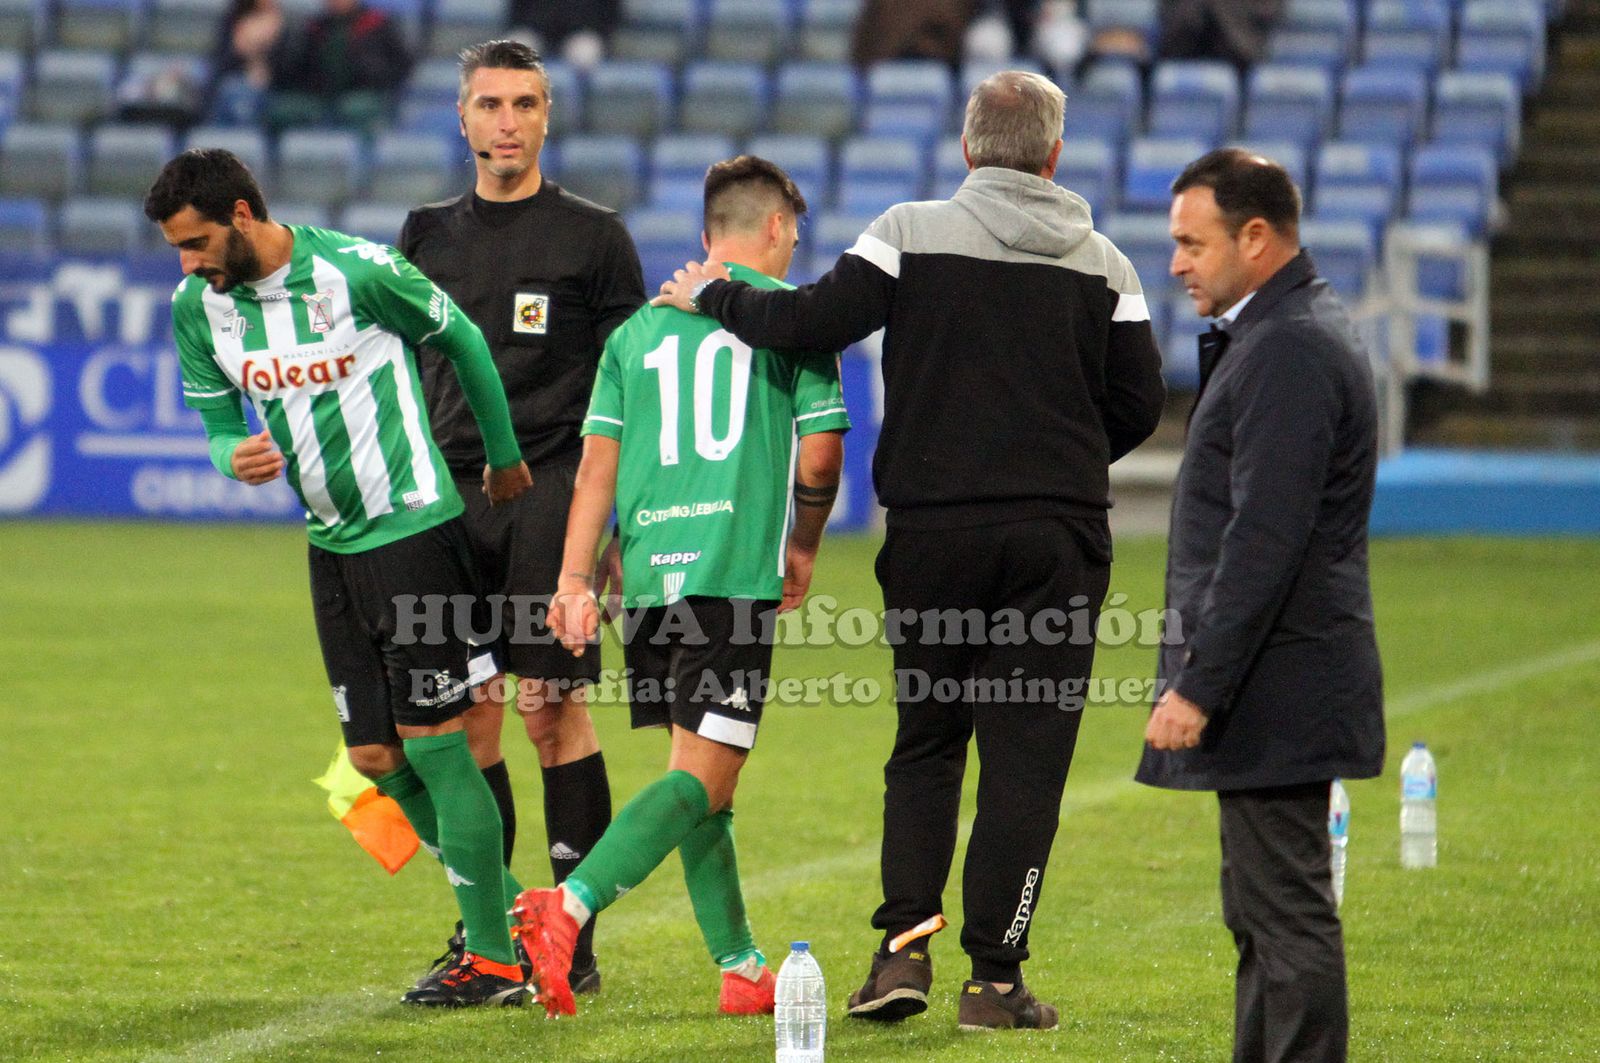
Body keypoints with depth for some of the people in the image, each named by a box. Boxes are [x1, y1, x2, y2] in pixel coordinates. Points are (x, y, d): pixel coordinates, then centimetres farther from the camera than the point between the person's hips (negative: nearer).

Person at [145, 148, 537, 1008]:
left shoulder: (360, 272, -17)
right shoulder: (197, 309, 1)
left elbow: (462, 340, -2)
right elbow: (222, 428, 10)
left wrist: (505, 459, 9)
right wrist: (239, 458, -15)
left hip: (413, 525, -7)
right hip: (332, 544, 7)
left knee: (431, 742, -9)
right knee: (376, 758, 5)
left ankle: (498, 959, -2)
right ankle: (508, 905, 22)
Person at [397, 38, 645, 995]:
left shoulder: (593, 236, 3)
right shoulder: (429, 235, 14)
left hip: (552, 492, -4)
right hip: (451, 496, 4)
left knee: (552, 706, -8)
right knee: (466, 711, 3)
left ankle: (574, 940, -5)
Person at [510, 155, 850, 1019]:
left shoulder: (639, 327, 17)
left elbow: (596, 464, 9)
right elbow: (819, 459, -1)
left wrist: (574, 581, 6)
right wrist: (803, 547, 16)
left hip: (651, 573, 6)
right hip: (737, 568, -5)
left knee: (700, 770, 13)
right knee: (705, 776, -9)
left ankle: (740, 970, 15)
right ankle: (569, 907, -28)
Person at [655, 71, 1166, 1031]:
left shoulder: (912, 233, -3)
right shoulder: (1101, 261, 4)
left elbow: (813, 322, -9)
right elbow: (1140, 402, 4)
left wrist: (712, 296, 8)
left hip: (933, 528, 0)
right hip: (1058, 535, 0)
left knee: (926, 744, 14)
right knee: (1024, 754, 2)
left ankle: (905, 946, 1)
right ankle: (996, 978, -1)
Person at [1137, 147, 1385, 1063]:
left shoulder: (1290, 351, -18)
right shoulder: (1290, 331, 16)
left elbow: (1264, 540, -23)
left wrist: (1201, 686, -22)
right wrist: (1202, 675, 21)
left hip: (1277, 683, -11)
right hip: (1273, 688, 11)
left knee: (1288, 915, -9)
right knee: (1263, 916, 15)